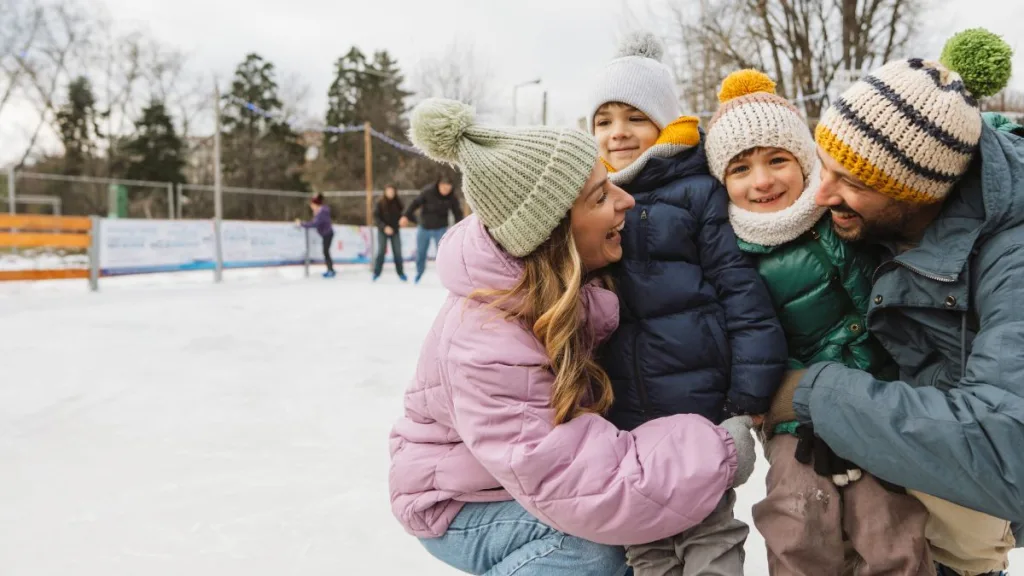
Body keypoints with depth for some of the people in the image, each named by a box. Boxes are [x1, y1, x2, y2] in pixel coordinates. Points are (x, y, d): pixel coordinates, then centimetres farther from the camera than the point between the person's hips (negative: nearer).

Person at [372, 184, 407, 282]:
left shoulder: (398, 202, -3)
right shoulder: (380, 203, -9)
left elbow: (402, 214, 5)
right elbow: (376, 217, -12)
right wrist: (384, 227, -22)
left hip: (395, 230, 2)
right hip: (383, 231, -2)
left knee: (397, 252, 3)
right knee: (381, 251, -5)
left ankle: (400, 273, 13)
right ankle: (376, 272, 7)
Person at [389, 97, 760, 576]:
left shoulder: (573, 279, -14)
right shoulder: (486, 344, -37)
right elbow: (576, 487, -37)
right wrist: (718, 456, -28)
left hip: (528, 476, 7)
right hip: (457, 505, -7)